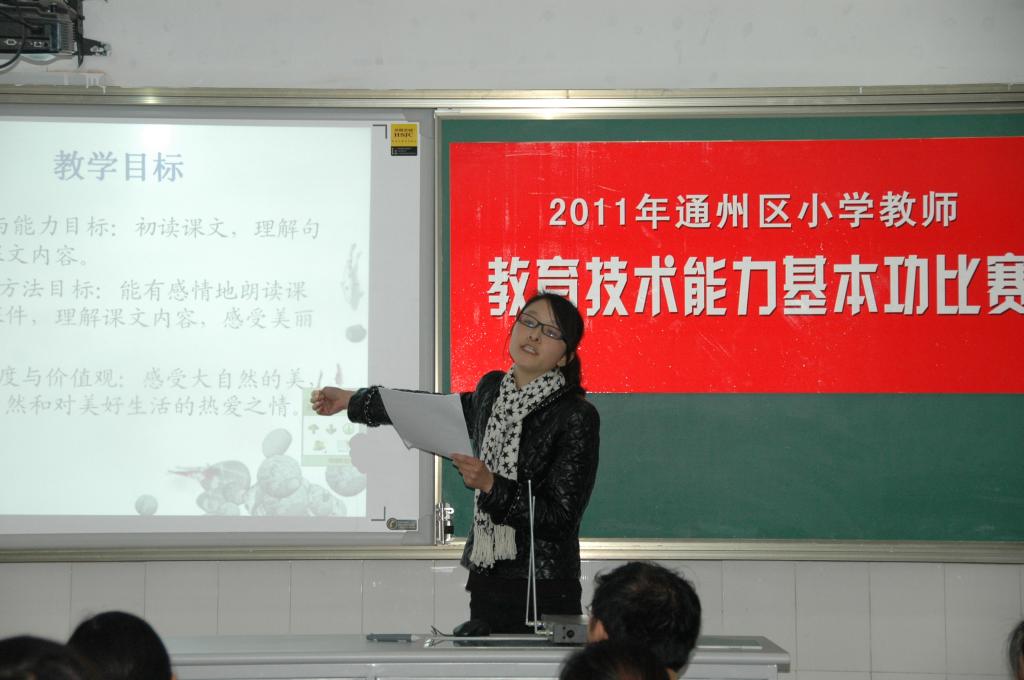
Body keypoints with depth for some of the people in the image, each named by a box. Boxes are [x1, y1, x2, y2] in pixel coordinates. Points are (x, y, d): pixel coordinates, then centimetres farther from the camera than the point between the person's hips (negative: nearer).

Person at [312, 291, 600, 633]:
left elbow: (561, 519, -12)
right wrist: (351, 400, 38)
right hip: (486, 583, 5)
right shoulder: (492, 388, 9)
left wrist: (491, 485, -21)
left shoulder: (578, 416, -9)